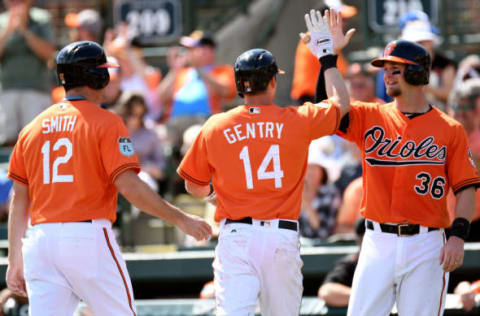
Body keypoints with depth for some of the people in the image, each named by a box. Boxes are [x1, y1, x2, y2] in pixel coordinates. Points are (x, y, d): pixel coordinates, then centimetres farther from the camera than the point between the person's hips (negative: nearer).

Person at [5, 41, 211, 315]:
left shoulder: (33, 128, 13)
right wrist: (180, 219, -8)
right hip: (90, 239, -5)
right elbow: (129, 185, -14)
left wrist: (15, 260, 16)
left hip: (40, 240, 5)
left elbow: (19, 199, 12)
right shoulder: (105, 122, -3)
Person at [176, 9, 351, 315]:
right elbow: (342, 103, 21)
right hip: (283, 237, 1)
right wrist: (327, 54, 31)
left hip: (236, 235, 0)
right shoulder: (297, 121, 1)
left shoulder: (216, 127, 3)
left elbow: (194, 185, 14)